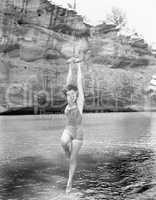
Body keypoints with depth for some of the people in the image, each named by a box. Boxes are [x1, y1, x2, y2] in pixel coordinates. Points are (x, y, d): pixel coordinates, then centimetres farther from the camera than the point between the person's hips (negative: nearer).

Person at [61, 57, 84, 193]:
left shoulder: (80, 101, -7)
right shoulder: (70, 101, 3)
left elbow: (79, 83, -8)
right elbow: (69, 82, 0)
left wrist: (79, 66, -4)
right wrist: (70, 66, -3)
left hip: (78, 132, -3)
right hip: (68, 130, 3)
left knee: (73, 159, 2)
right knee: (64, 142, -33)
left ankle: (69, 182, 18)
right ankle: (68, 150, 3)